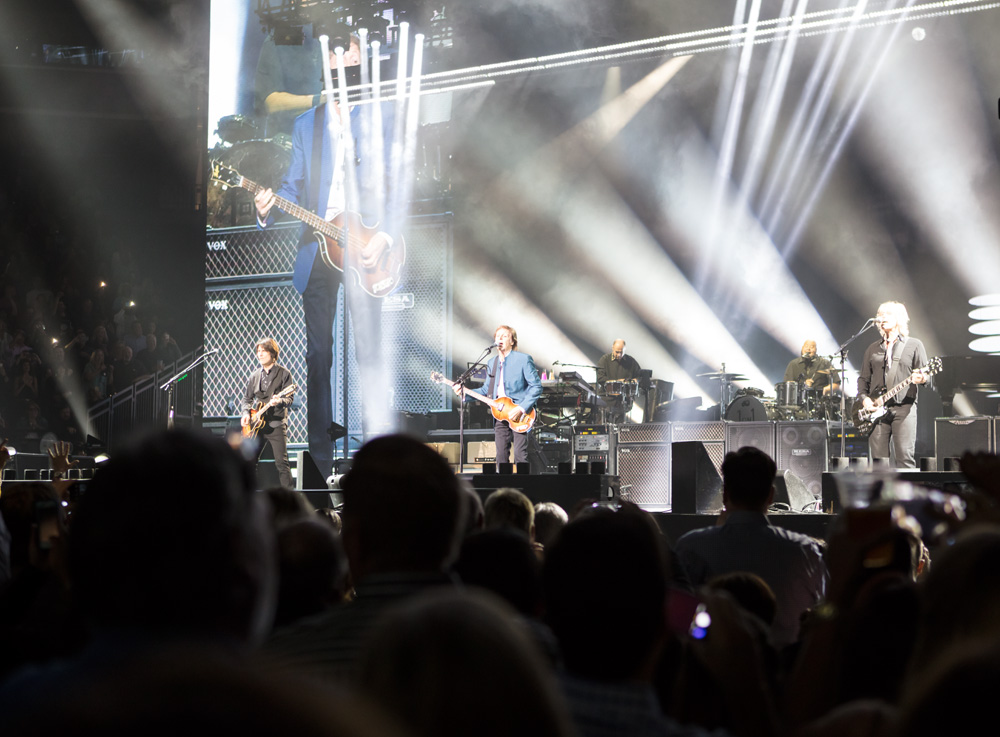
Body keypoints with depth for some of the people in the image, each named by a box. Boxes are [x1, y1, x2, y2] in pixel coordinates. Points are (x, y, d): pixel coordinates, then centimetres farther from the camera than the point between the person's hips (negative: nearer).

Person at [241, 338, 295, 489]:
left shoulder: (283, 373, 0)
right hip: (256, 425, 5)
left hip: (276, 424, -5)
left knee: (281, 462, -11)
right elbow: (247, 398, 20)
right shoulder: (255, 376, 15)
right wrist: (246, 412, 1)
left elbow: (289, 398, -6)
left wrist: (279, 401, -27)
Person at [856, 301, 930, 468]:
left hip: (904, 406, -4)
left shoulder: (914, 345, 9)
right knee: (878, 459, -1)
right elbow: (863, 378, 19)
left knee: (904, 457, -11)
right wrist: (864, 398, 1)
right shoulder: (873, 349, 20)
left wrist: (921, 379, -19)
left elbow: (925, 376, 4)